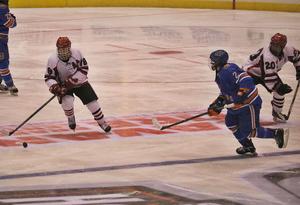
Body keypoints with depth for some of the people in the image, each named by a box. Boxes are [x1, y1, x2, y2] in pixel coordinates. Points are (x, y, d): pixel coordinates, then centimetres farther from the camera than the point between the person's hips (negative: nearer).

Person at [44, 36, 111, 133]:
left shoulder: (76, 53, -21)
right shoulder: (53, 60, -22)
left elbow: (84, 68, -15)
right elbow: (48, 78, -16)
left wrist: (72, 80, -24)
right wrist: (54, 87, -36)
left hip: (79, 82, 1)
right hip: (63, 85, -1)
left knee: (92, 101, -5)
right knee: (67, 101, -27)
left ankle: (102, 122, 19)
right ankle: (71, 118, 8)